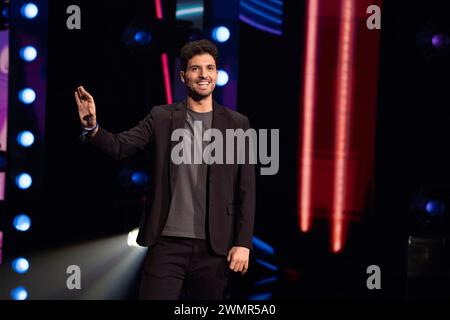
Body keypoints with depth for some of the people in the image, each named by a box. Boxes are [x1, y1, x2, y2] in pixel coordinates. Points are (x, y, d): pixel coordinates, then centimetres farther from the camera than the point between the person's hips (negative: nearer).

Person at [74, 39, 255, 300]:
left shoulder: (237, 124, 6)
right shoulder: (161, 118, 6)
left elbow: (246, 190, 5)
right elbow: (119, 147, -5)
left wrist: (243, 243, -2)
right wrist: (92, 126, -26)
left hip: (214, 246, 1)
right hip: (167, 242, -1)